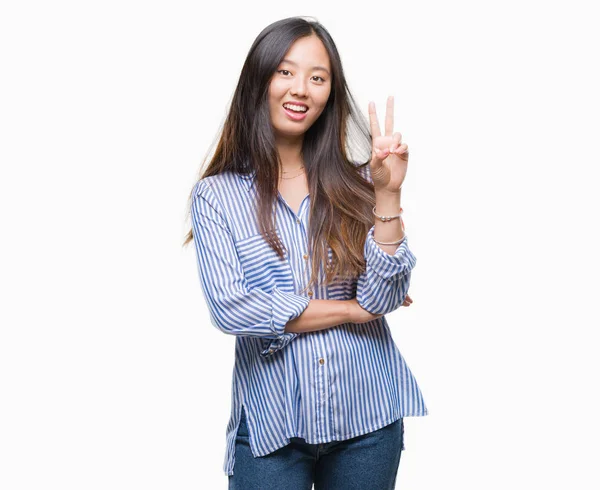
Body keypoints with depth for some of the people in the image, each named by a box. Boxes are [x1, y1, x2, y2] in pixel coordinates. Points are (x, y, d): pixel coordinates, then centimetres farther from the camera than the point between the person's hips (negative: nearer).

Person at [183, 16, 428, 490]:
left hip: (368, 416, 2)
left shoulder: (354, 182, 2)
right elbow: (230, 307, -14)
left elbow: (384, 297, -6)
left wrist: (387, 193, -15)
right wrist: (355, 310, -9)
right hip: (272, 423, -2)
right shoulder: (216, 195, -3)